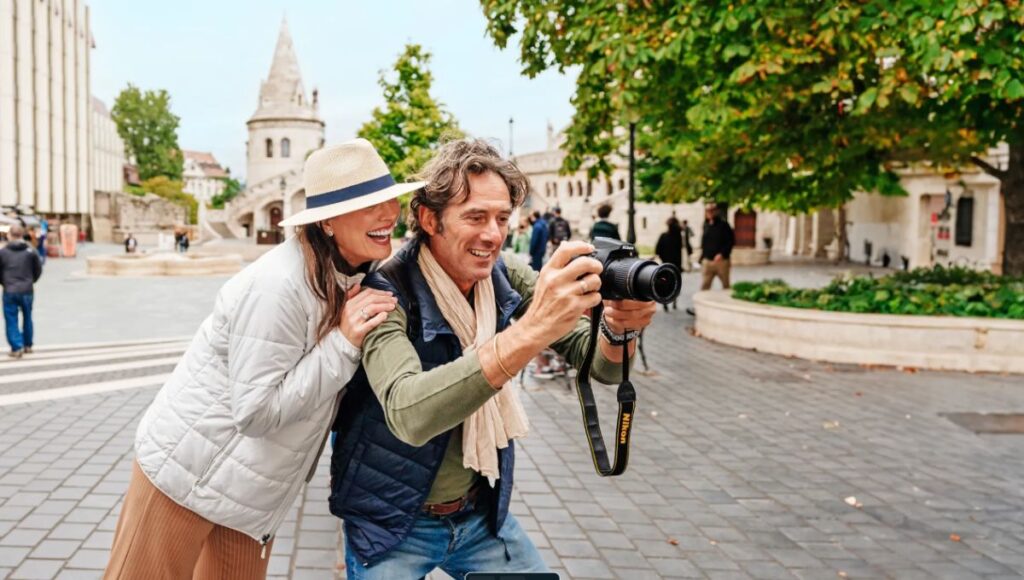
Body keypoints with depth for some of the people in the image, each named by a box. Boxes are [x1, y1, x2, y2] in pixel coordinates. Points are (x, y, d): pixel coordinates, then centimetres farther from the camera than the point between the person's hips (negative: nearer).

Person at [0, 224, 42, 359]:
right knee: (27, 318, 17)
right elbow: (38, 269, 2)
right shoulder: (30, 251, -5)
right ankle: (27, 345, 27)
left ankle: (17, 347, -4)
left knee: (11, 320, 5)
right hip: (27, 291, 2)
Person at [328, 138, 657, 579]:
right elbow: (407, 413, -40)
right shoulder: (386, 290, -24)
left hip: (480, 512, 5)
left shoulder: (507, 278, -8)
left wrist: (619, 329, -33)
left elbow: (597, 364, -10)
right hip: (393, 524, -4)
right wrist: (530, 330, -50)